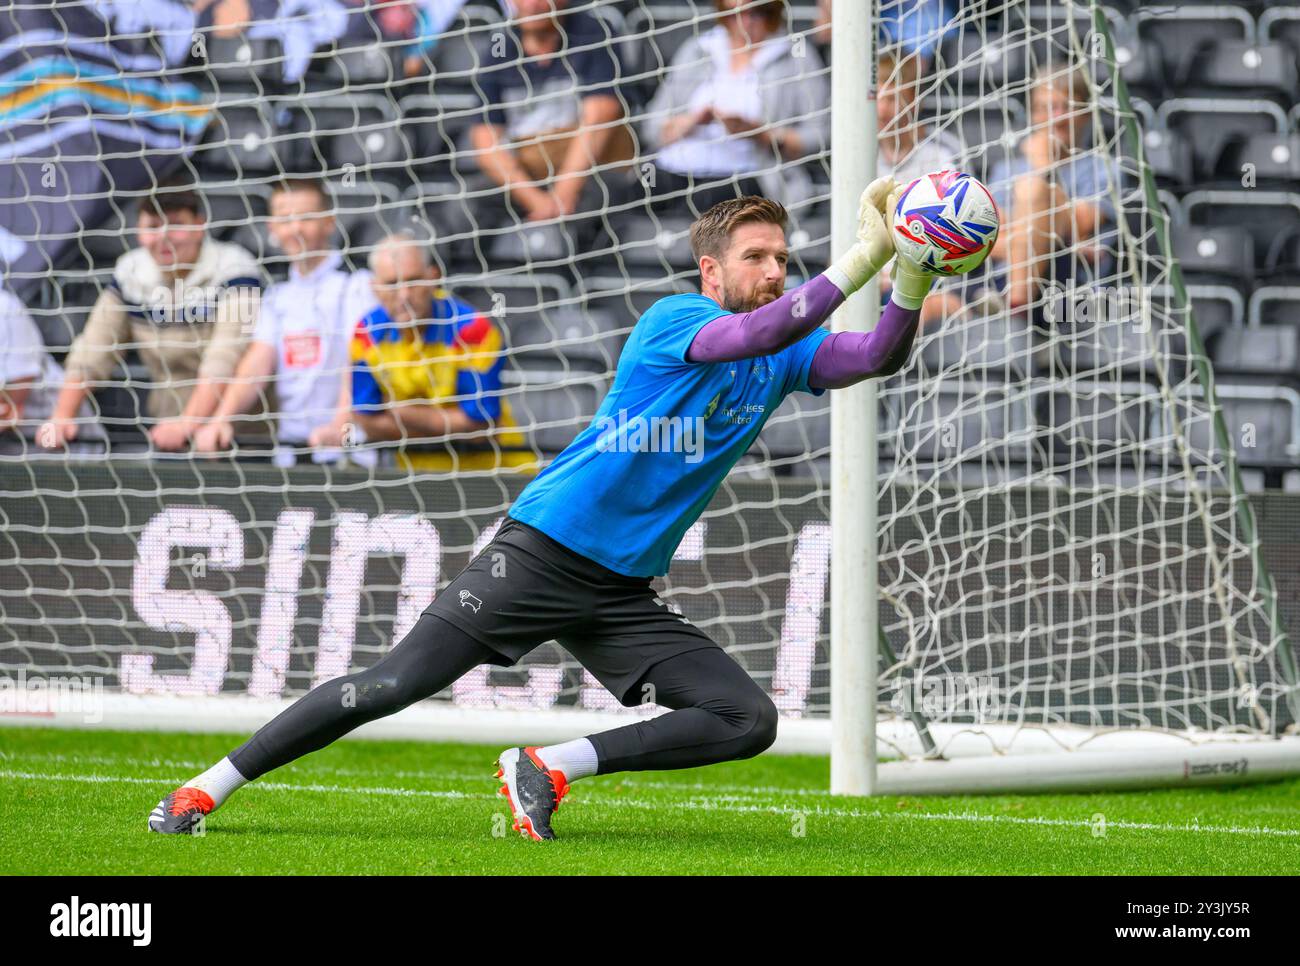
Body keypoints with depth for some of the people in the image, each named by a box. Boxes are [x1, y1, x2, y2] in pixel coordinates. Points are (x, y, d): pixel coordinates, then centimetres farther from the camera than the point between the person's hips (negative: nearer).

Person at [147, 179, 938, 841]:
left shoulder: (785, 356, 9)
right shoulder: (673, 320, -10)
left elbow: (879, 357, -6)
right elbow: (758, 333, -29)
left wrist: (914, 279, -24)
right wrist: (865, 258, -35)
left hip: (626, 591, 6)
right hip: (544, 550, -6)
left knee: (749, 721, -9)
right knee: (396, 684, -13)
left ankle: (549, 769, -4)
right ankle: (210, 787, -1)